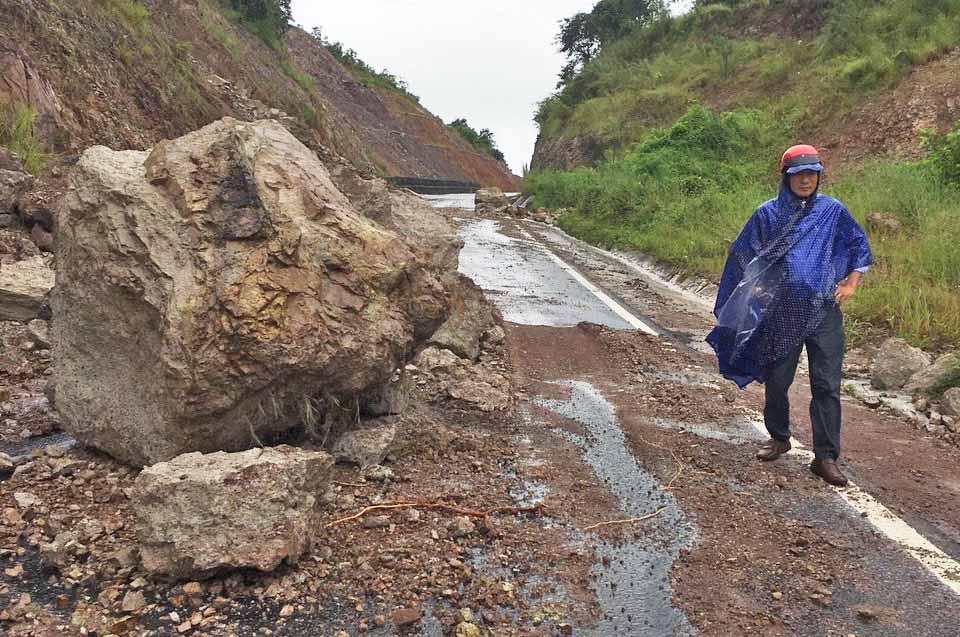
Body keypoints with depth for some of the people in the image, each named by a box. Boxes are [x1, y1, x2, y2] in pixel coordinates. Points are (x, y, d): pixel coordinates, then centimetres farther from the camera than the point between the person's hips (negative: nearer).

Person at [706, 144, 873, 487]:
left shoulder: (833, 211, 5)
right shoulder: (768, 213, 3)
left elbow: (859, 245, 16)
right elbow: (742, 254, 9)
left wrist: (852, 282, 5)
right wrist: (755, 287, -3)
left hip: (824, 311, 0)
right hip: (781, 313, 0)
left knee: (827, 385, -2)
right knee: (776, 380, 9)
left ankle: (826, 457, 7)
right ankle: (779, 438, 31)